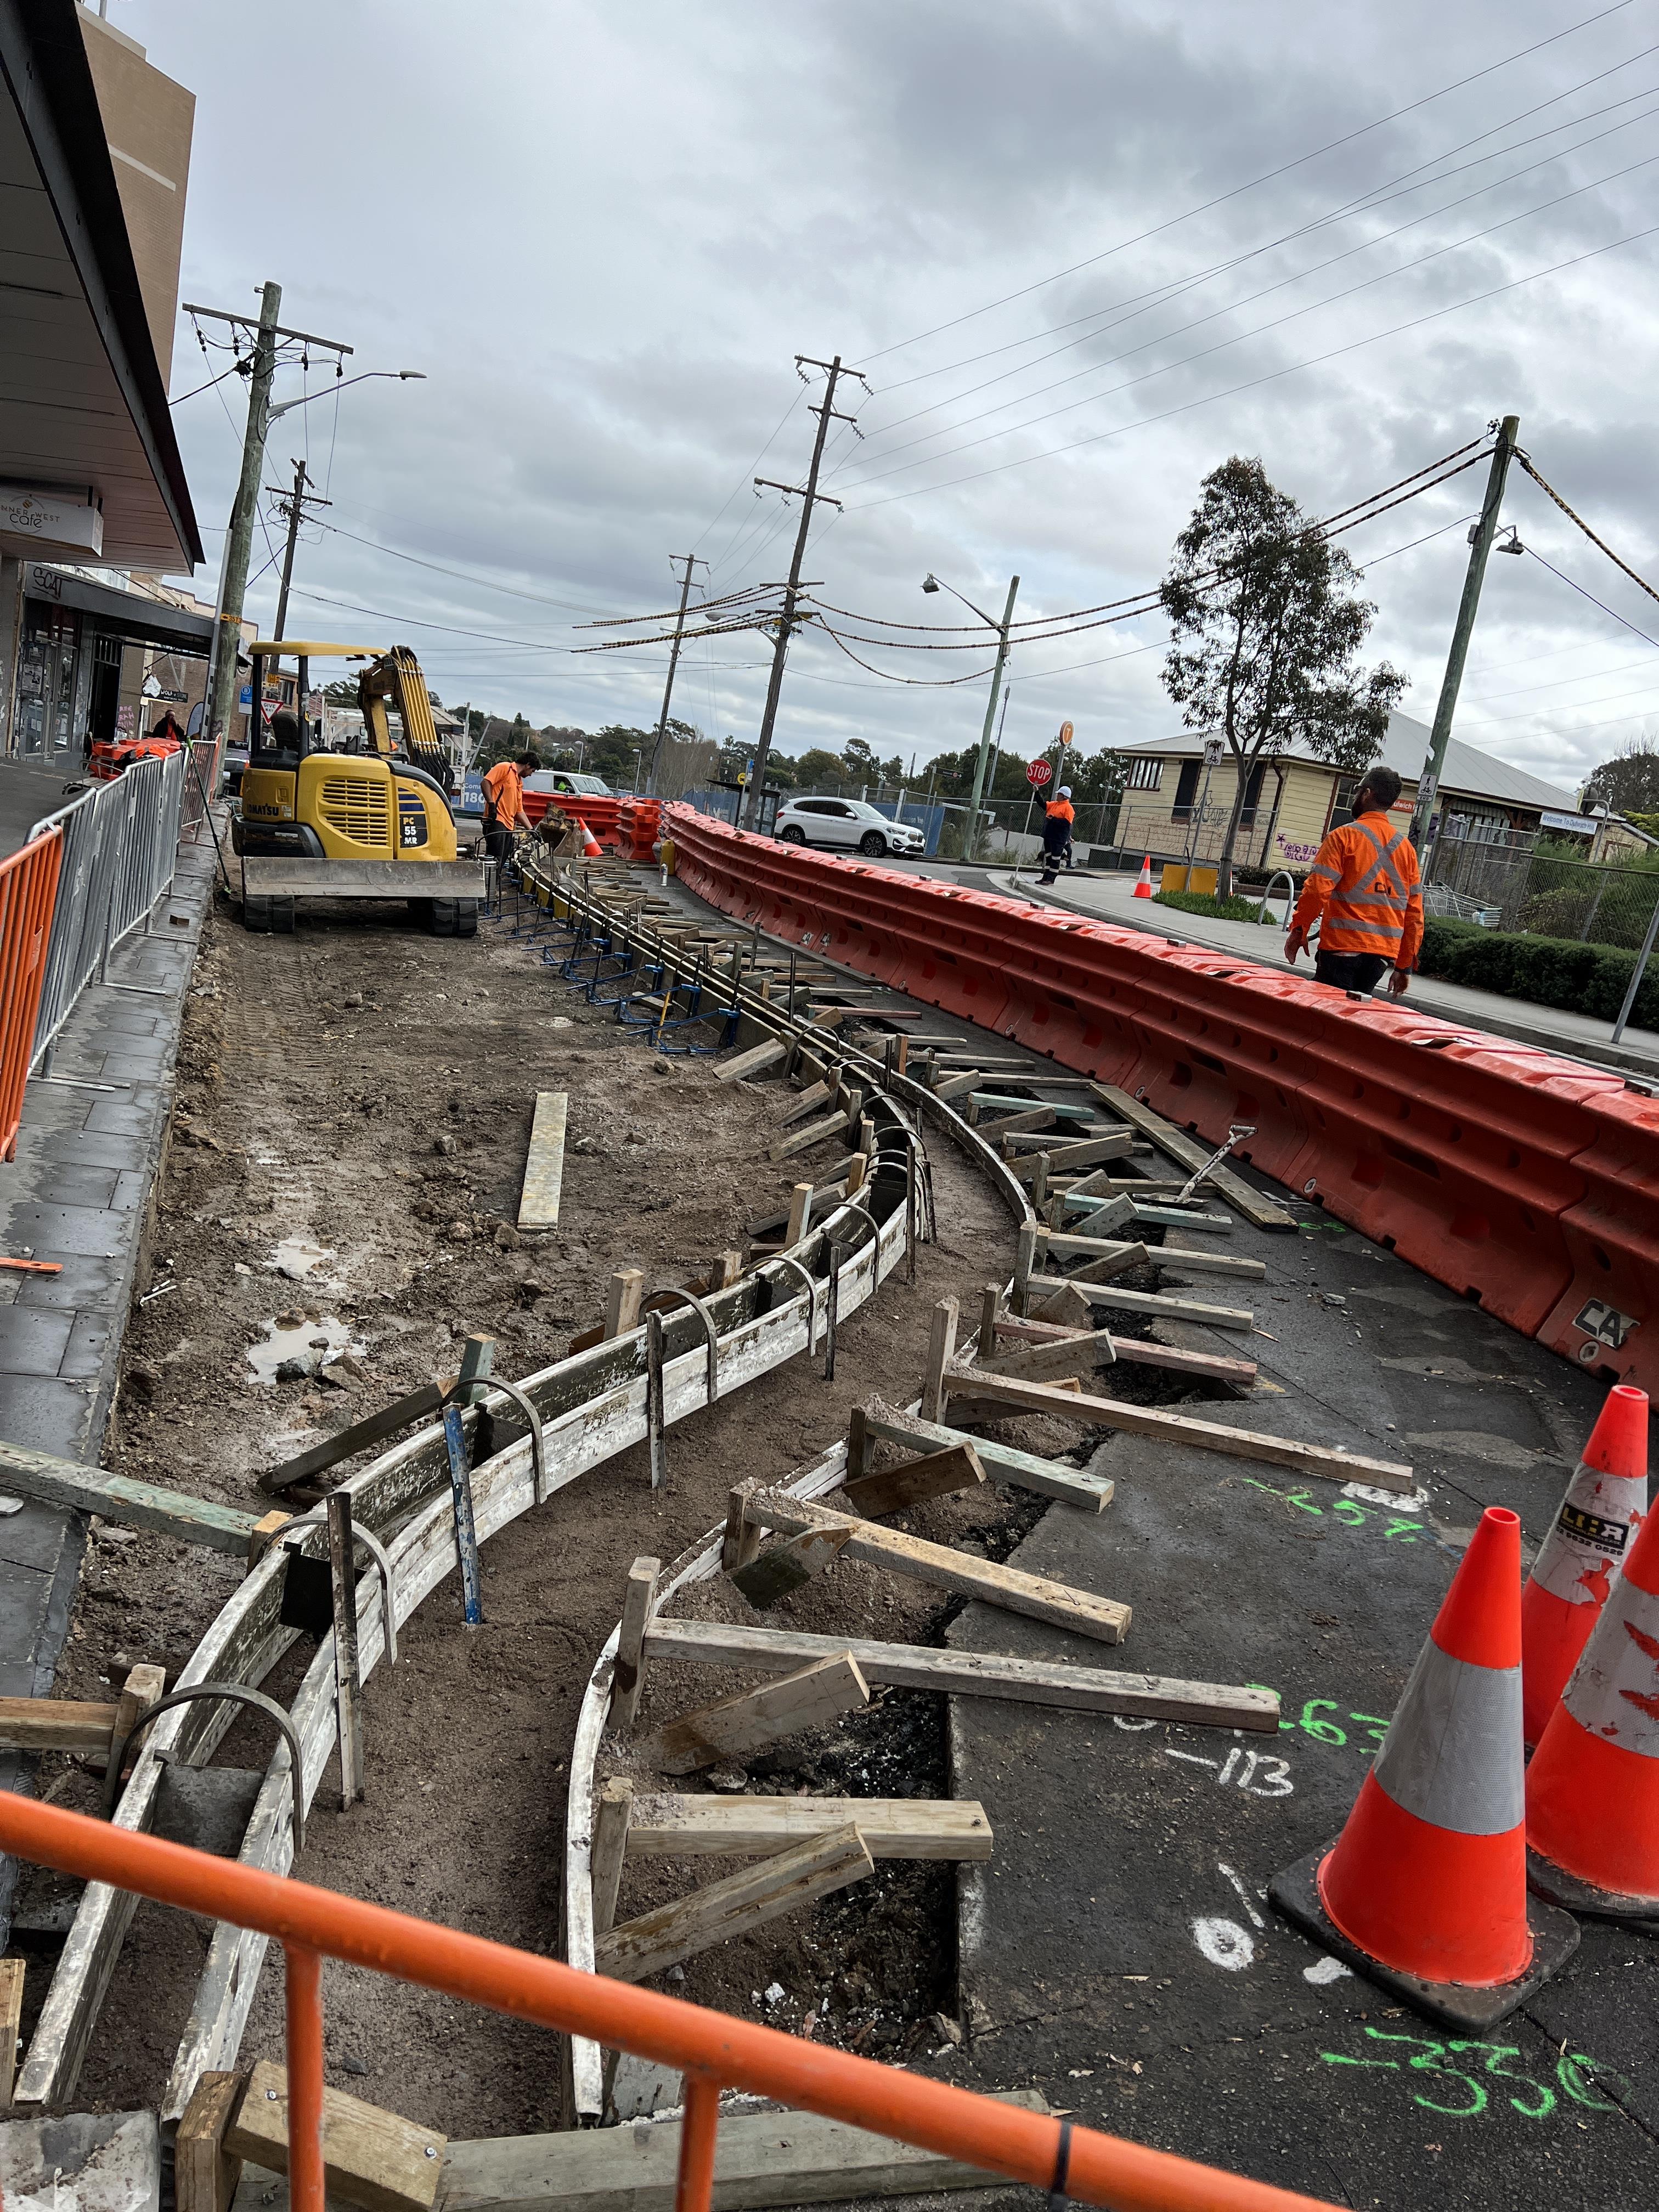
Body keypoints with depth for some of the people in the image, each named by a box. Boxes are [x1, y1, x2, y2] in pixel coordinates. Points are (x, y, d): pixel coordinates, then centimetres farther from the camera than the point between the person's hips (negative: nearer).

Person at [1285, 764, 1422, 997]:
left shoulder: (1344, 835, -5)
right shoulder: (1406, 846, 12)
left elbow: (1317, 889, -13)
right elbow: (1415, 912, 12)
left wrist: (1298, 930, 0)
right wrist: (1405, 967, 16)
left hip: (1342, 948, -6)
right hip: (1383, 954, 6)